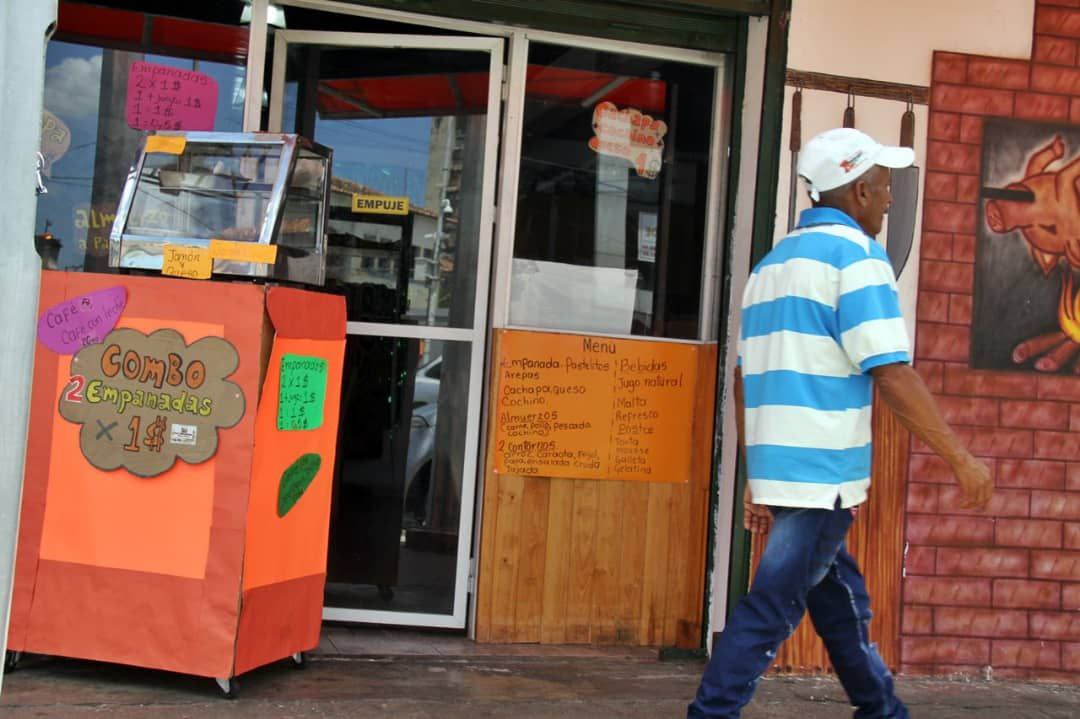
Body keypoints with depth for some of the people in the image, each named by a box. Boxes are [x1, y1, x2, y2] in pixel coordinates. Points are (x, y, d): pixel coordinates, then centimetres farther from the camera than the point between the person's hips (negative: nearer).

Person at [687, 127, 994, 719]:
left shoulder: (771, 264, 17)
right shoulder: (854, 254, -8)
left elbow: (745, 381, 16)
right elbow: (891, 375, -16)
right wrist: (962, 460, -9)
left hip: (775, 470, 9)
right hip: (823, 473, -9)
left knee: (841, 602, 18)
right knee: (772, 608, -4)